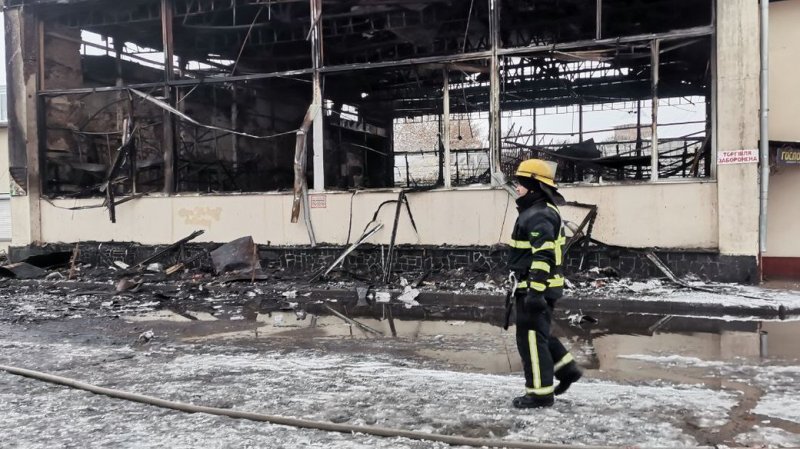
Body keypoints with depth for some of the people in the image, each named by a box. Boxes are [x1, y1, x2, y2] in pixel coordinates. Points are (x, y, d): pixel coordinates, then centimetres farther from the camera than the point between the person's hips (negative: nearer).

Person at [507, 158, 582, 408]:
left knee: (531, 337, -3)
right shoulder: (538, 212, 16)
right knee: (538, 333, 21)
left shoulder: (538, 216, -19)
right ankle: (567, 369, 28)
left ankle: (541, 393, 5)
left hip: (537, 288, -11)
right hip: (540, 287, 11)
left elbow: (543, 256, -27)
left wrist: (535, 290, -30)